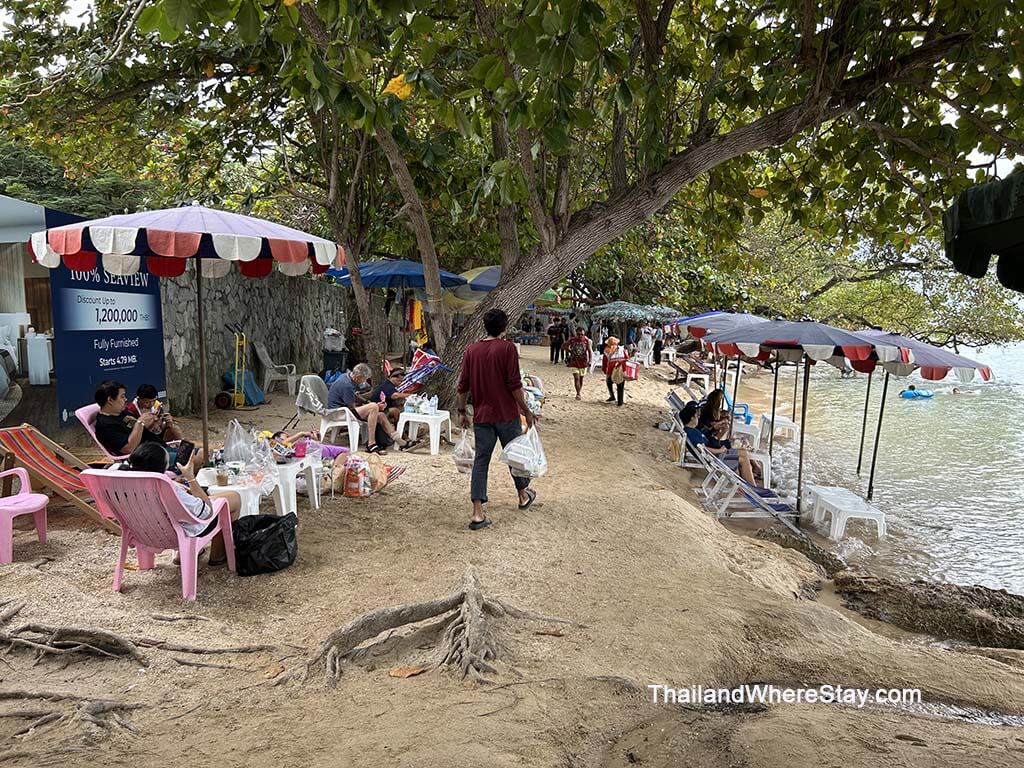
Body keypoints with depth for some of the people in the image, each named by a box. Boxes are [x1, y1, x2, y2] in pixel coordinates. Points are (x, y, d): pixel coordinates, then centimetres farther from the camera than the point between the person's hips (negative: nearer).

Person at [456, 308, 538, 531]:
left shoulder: (471, 349, 4)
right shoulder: (507, 348, -9)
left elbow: (463, 385, 5)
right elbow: (514, 384, -13)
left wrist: (462, 411, 15)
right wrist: (526, 409, -5)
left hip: (482, 415, 3)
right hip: (506, 414, -3)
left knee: (480, 460, 3)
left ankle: (477, 513, -4)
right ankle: (523, 495, 37)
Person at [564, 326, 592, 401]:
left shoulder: (587, 341, -9)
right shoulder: (572, 340, -9)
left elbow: (589, 351, -7)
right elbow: (565, 345, 9)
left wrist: (589, 362, -12)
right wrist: (570, 351, 1)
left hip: (583, 362, 1)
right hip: (574, 361, -1)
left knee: (581, 378, 12)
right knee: (576, 378, -12)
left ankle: (579, 393, 26)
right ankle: (578, 394, -12)